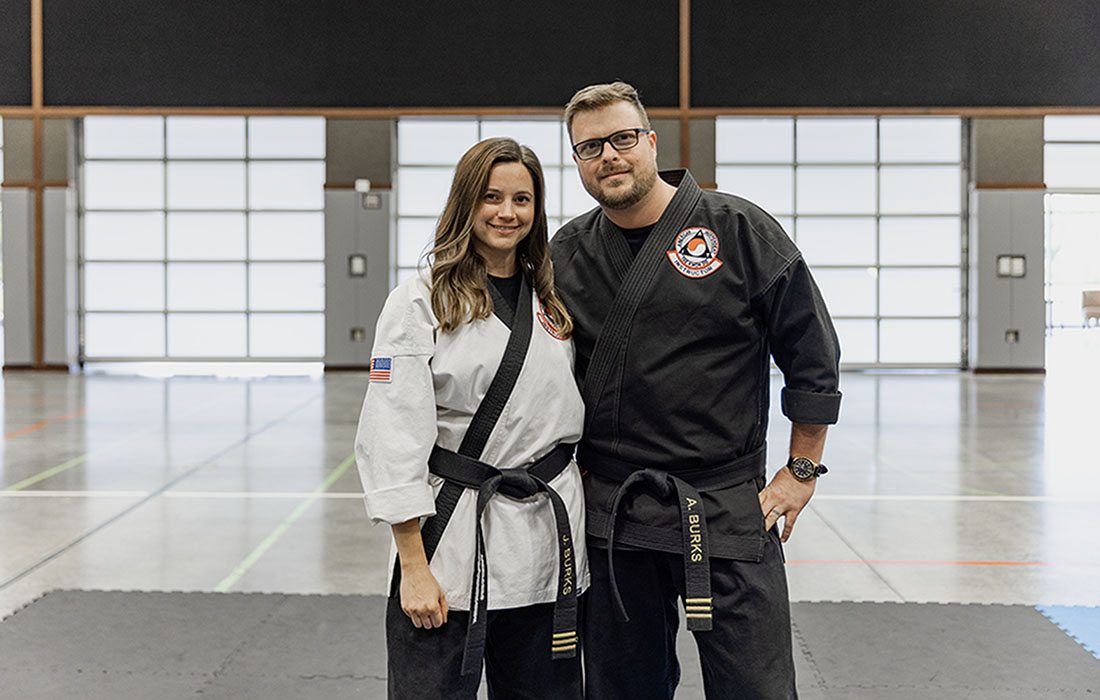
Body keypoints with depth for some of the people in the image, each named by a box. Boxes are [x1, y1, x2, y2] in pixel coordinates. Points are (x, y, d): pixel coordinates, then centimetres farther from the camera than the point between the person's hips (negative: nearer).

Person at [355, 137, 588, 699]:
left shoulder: (553, 304, 11)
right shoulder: (420, 303, -6)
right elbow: (392, 441, -10)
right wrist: (414, 568, -13)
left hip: (548, 545, 5)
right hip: (451, 543, -5)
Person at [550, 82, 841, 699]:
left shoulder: (739, 230, -4)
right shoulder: (566, 254, 6)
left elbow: (813, 354, -1)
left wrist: (802, 472, -1)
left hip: (729, 509, -3)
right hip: (609, 514, 3)